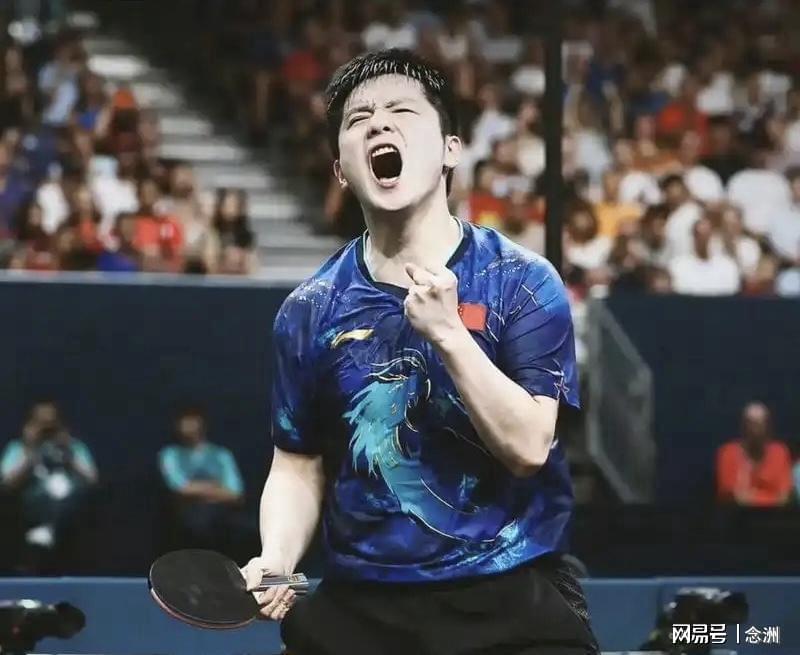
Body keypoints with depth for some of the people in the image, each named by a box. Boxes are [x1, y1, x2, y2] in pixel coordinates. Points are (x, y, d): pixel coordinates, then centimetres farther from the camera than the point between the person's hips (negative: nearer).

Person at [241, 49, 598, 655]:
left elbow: (528, 446, -13)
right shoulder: (311, 310, 3)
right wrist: (275, 562, -8)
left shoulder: (523, 283, -5)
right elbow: (299, 466, 10)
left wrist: (447, 333, -23)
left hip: (510, 604, -2)